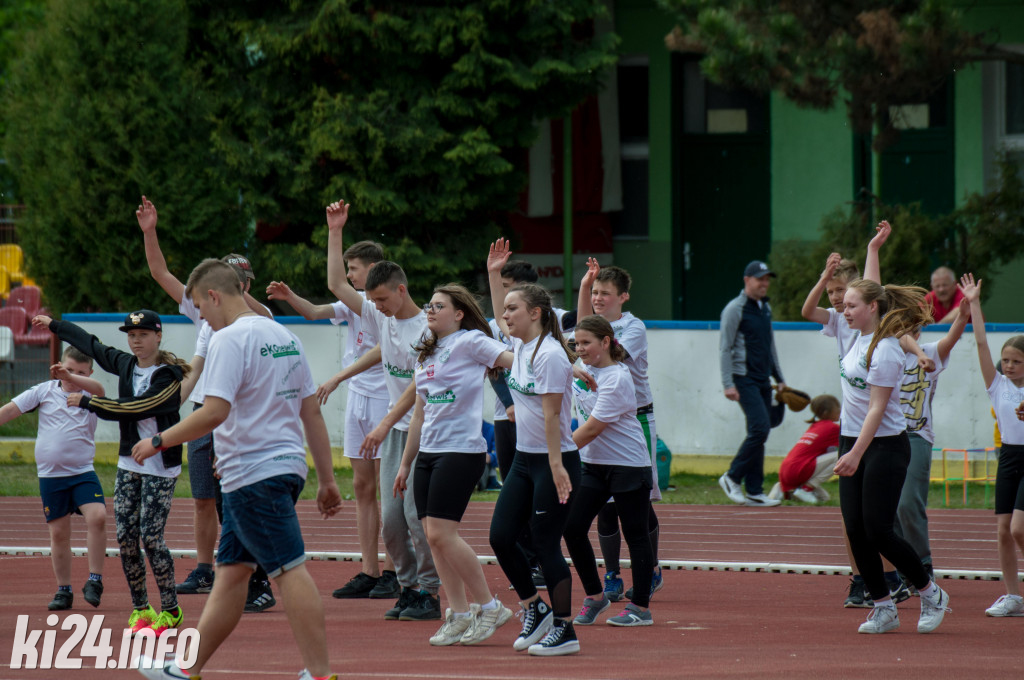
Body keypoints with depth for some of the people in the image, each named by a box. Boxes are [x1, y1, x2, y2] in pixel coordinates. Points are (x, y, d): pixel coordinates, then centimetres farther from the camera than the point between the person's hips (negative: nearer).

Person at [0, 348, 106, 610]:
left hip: (83, 472, -1)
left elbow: (98, 389, -25)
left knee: (97, 517, -22)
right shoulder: (44, 391, 2)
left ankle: (95, 580, -12)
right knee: (58, 533, 6)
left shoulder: (89, 394, -1)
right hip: (51, 475, 1)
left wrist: (71, 378, -40)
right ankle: (63, 591, 19)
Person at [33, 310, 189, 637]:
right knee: (125, 536, 1)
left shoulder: (169, 376, -13)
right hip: (128, 463, 7)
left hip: (160, 468, -7)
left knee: (151, 537, -10)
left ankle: (170, 610, 2)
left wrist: (88, 402, -13)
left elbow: (134, 409, -20)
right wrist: (54, 325, 34)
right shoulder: (125, 365, 8)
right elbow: (91, 344, 23)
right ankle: (140, 609, 10)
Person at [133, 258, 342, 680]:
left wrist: (159, 441, -11)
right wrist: (327, 479, 19)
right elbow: (312, 412, 16)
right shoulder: (284, 337, 15)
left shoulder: (230, 340, -13)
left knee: (290, 571, -9)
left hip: (255, 474, -9)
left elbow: (214, 412, -22)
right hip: (286, 467, 9)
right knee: (230, 570, 13)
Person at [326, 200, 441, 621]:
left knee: (417, 512, -10)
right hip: (394, 431, 7)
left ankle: (429, 592, -3)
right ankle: (408, 586, 13)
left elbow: (418, 385, -18)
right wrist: (334, 231, 7)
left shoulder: (428, 328, -13)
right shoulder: (380, 318, 9)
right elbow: (337, 285, 11)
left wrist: (385, 425, -21)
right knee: (390, 516, 4)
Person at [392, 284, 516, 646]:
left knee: (442, 533, -13)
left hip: (462, 450, -8)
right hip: (428, 453, 8)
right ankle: (459, 614, 8)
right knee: (434, 537, 2)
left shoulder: (470, 342, -4)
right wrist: (405, 463, 24)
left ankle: (489, 606, -2)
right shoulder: (427, 355, 18)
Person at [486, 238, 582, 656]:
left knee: (546, 545, -5)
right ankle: (535, 610, 22)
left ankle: (563, 631, 4)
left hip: (554, 462, -9)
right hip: (524, 459, 9)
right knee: (501, 536, 7)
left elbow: (551, 414, -20)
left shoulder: (549, 354, -17)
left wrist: (556, 465, -21)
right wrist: (493, 274, 27)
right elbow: (500, 320, 32)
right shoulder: (520, 345, 9)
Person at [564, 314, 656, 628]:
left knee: (635, 533, 0)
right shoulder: (584, 368, 4)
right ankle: (594, 596, 13)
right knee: (572, 527, -1)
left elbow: (592, 429, -21)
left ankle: (640, 607, 6)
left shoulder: (617, 379, -19)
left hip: (628, 464, -8)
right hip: (594, 463, 8)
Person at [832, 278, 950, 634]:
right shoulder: (863, 338, 4)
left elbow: (877, 408, -23)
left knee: (878, 530, -10)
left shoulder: (886, 351, -19)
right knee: (856, 530, 1)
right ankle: (883, 608, 10)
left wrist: (856, 454, -26)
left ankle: (931, 594, 9)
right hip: (853, 441, 9)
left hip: (885, 447, -9)